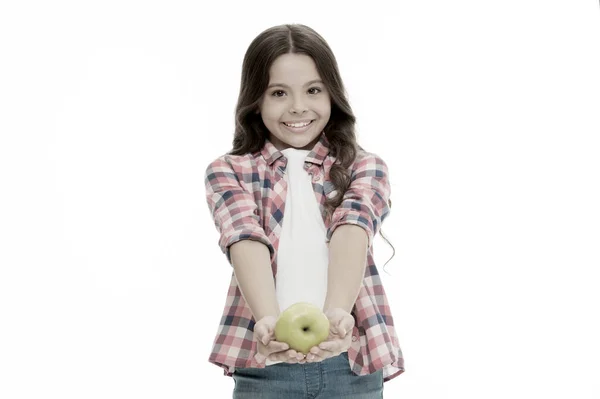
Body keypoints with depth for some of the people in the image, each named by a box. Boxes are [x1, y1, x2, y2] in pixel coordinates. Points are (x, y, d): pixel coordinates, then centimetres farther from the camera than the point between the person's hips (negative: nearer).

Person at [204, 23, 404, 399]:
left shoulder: (365, 167, 8)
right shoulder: (228, 171, 7)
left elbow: (352, 228, -11)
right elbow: (246, 239, -12)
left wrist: (337, 312, -29)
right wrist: (267, 319, -30)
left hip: (351, 361, 1)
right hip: (264, 365, 0)